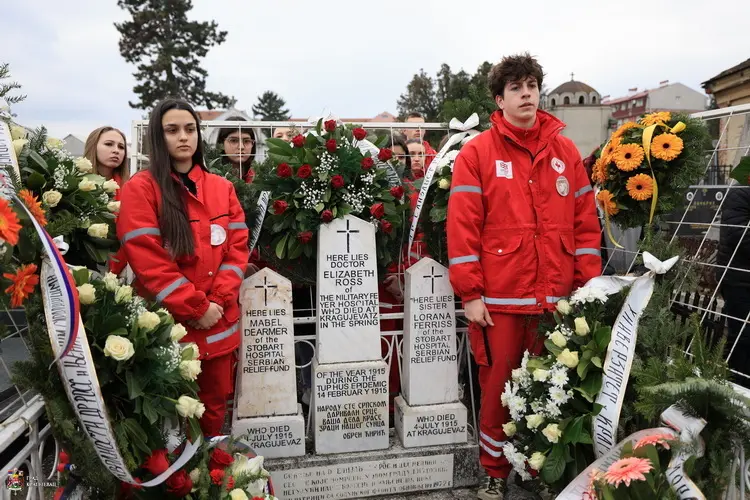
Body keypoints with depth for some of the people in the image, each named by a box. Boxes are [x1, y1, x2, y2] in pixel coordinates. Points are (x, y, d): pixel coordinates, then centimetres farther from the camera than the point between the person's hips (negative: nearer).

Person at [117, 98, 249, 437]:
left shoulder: (222, 188, 9)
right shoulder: (140, 188, -5)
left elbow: (238, 247, 4)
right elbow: (146, 259, -12)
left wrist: (218, 302, -9)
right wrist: (195, 309, -14)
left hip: (220, 322, 4)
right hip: (168, 323, -4)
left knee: (214, 407, 15)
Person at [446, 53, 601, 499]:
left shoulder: (566, 151, 9)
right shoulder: (476, 153, -2)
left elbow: (586, 222, 9)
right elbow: (462, 227, -7)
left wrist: (588, 286, 4)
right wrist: (470, 294, -11)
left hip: (557, 297, 3)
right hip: (499, 298, -3)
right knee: (498, 389, 8)